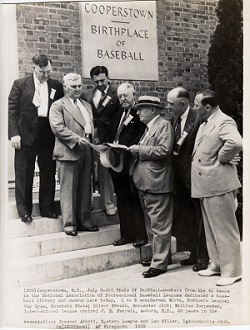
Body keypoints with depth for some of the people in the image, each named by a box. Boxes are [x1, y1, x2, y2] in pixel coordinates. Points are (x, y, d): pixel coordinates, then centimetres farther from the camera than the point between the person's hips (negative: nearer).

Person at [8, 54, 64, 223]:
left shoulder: (56, 86, 7)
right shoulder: (20, 84, 1)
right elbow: (12, 111, -2)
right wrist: (14, 133, -10)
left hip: (49, 136, 2)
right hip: (26, 135, -2)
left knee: (48, 174, 8)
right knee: (24, 175, 4)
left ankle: (47, 208, 20)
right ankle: (24, 211, 14)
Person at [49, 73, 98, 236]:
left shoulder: (87, 106, 22)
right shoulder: (58, 105, 1)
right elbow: (58, 127, -12)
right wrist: (77, 139, -20)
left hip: (87, 152, 6)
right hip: (69, 152, -6)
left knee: (85, 190, 9)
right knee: (69, 190, -2)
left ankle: (84, 221, 18)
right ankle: (69, 224, 4)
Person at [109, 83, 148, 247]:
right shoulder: (117, 115, 19)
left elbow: (141, 137, -15)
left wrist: (127, 148, -23)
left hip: (133, 161, -8)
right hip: (118, 162, 8)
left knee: (136, 200, 0)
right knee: (122, 200, 11)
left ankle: (141, 235, 9)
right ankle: (127, 235, 19)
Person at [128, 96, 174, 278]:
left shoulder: (164, 125, -9)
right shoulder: (149, 127, 20)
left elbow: (164, 150, -21)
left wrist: (140, 150, -15)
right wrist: (136, 150, 7)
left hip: (157, 183, -10)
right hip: (145, 183, 10)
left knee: (159, 226, -3)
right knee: (151, 224, 18)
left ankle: (159, 263, 4)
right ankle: (156, 255, 30)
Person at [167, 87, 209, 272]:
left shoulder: (197, 119, -17)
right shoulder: (175, 120, 8)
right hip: (181, 177, 8)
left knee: (199, 217, 5)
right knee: (186, 218, 16)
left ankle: (203, 257, 18)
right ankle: (195, 253, 30)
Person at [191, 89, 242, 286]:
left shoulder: (224, 122, -15)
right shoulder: (204, 124, 14)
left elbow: (236, 143, -34)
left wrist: (221, 158, -20)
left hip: (218, 185, -10)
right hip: (205, 185, 10)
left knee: (225, 230, 1)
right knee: (211, 229, 19)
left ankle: (232, 271, 13)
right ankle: (217, 264, 32)